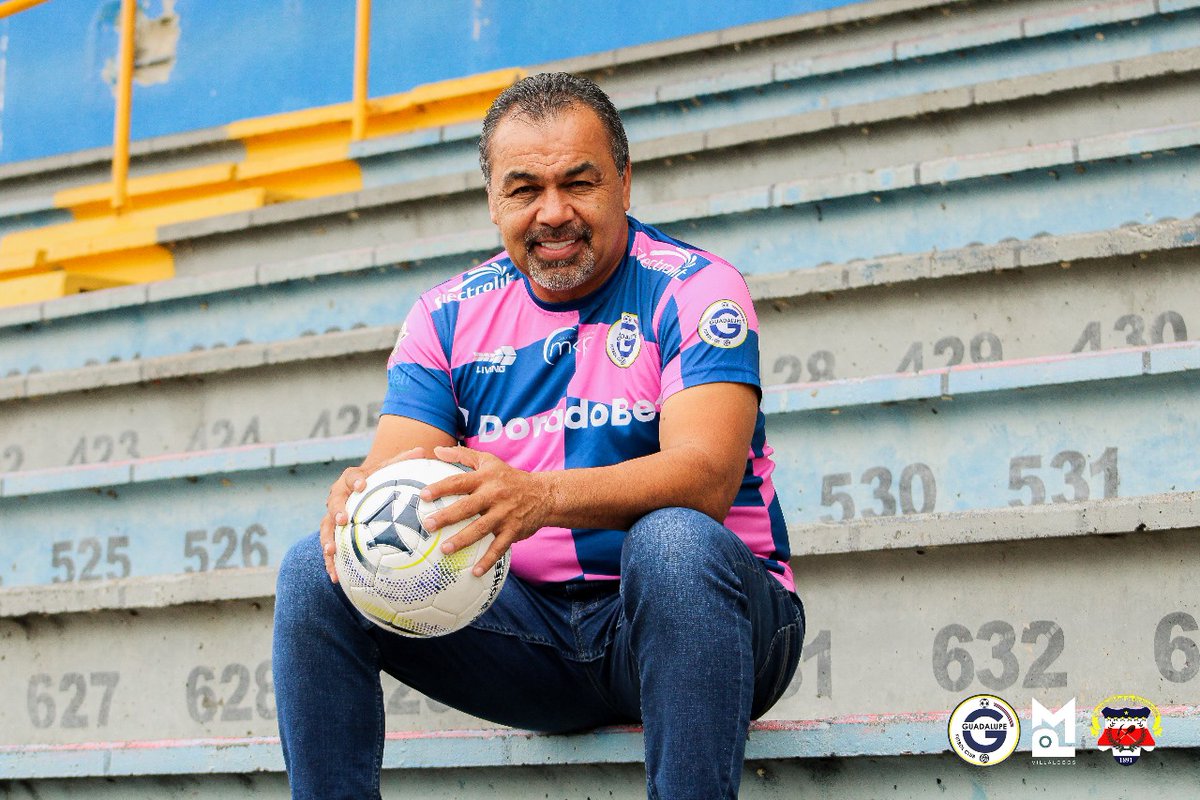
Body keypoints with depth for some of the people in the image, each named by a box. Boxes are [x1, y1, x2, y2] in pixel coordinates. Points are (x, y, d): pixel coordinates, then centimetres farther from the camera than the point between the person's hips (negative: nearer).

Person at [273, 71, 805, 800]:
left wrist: (540, 497, -41)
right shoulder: (448, 317, 7)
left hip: (692, 607, -4)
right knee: (317, 573, -12)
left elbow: (706, 475, -23)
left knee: (672, 541, -37)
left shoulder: (693, 290, -8)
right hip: (535, 624, 4)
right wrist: (364, 495, -28)